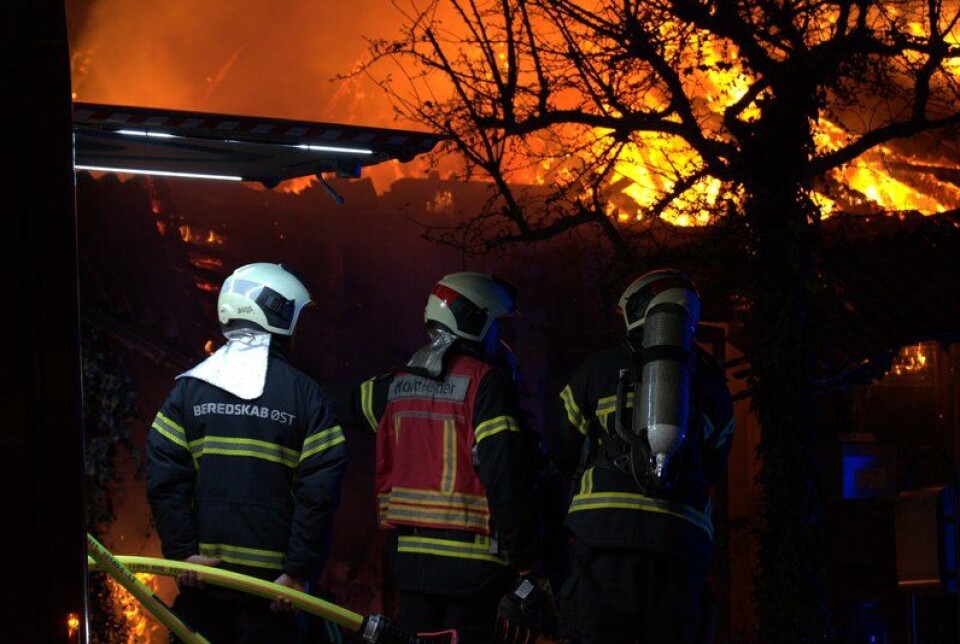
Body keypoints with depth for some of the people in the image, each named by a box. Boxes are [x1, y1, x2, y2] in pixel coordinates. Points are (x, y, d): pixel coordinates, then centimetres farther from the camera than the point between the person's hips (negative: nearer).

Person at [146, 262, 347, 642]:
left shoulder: (188, 389, 3)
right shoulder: (305, 396, -3)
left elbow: (164, 481, -4)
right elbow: (319, 492, -9)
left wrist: (183, 552, -2)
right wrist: (299, 571, -6)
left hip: (202, 570, 2)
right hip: (271, 580, -2)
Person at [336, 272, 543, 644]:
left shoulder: (397, 385, 9)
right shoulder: (486, 382, -10)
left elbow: (348, 407, 31)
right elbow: (505, 473, -16)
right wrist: (523, 558, -12)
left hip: (412, 556, 6)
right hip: (470, 563, -6)